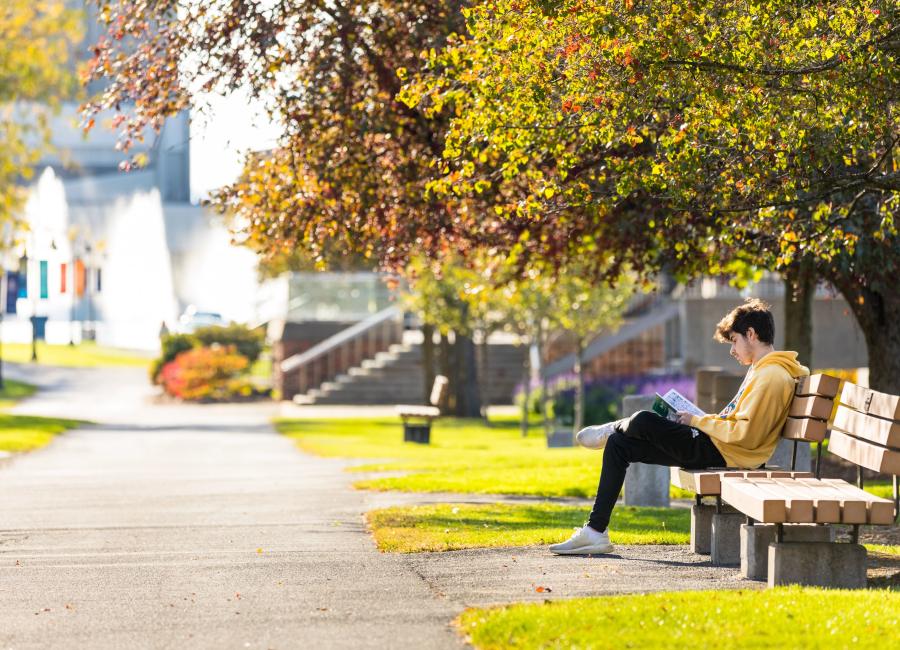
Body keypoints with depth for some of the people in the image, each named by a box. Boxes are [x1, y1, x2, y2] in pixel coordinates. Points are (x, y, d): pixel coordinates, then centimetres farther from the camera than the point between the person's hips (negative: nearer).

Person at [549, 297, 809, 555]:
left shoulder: (771, 376, -16)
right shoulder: (761, 369, 18)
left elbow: (746, 434, -22)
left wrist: (698, 421, -12)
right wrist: (704, 420, 9)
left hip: (719, 452, -11)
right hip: (714, 447, 11)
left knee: (644, 421, -19)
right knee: (619, 445, 7)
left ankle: (610, 431, 21)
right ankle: (596, 530, 6)